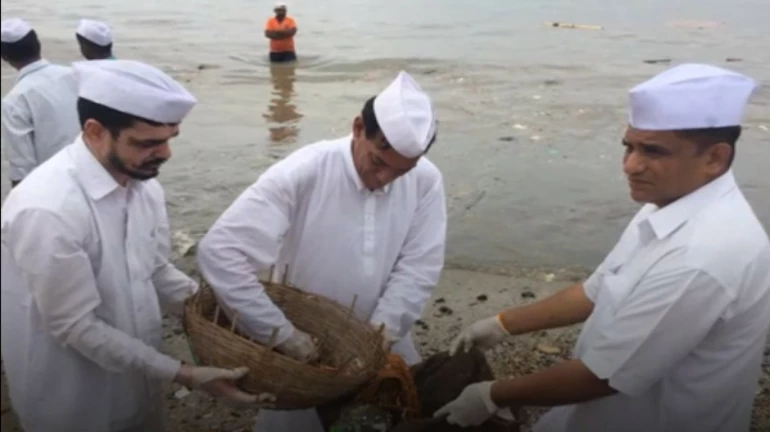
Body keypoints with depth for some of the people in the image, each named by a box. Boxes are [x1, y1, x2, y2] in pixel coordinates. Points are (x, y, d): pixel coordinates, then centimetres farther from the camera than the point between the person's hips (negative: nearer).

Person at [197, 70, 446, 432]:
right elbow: (219, 251, -30)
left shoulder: (426, 181, -14)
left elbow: (417, 269, -10)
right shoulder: (300, 174, -25)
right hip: (304, 342, -3)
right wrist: (282, 334, -30)